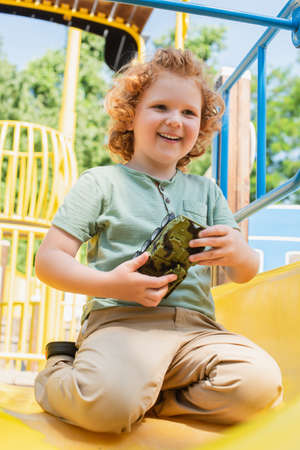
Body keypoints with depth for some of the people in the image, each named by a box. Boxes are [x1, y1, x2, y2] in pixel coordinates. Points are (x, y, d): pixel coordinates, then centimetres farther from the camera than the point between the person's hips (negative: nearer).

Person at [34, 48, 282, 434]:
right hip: (120, 319, -3)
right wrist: (110, 284, -15)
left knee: (260, 384, -24)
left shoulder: (205, 191, 21)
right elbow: (48, 261, 2)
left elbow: (244, 273, 18)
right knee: (110, 404, -33)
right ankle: (57, 378, 3)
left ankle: (144, 397, -2)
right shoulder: (102, 183, 9)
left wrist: (238, 254, -8)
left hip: (196, 326, 4)